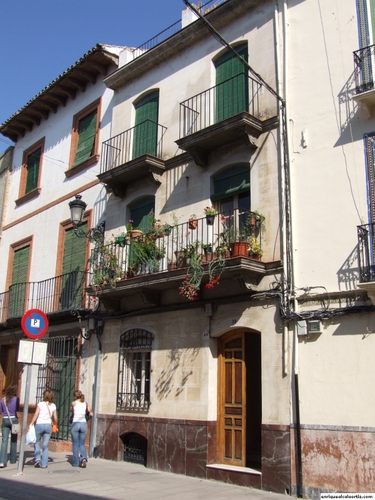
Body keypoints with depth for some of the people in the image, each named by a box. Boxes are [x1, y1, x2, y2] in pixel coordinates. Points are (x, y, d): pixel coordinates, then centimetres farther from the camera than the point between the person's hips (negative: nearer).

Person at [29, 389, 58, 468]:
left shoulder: (40, 404, -5)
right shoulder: (53, 406, 4)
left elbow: (35, 415, -9)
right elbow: (55, 418, 6)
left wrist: (31, 424, -5)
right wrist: (55, 426, 22)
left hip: (39, 425, -2)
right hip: (48, 425, 3)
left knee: (36, 442, 18)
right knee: (45, 445, 9)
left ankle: (38, 459, 4)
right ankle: (44, 464, 8)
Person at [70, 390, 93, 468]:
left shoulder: (74, 403, -1)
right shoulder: (85, 404, 7)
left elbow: (72, 413, 12)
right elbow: (91, 414, 8)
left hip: (75, 424, -3)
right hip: (83, 424, 3)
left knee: (75, 445, 8)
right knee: (82, 444, 11)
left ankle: (76, 463, 10)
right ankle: (84, 458, -13)